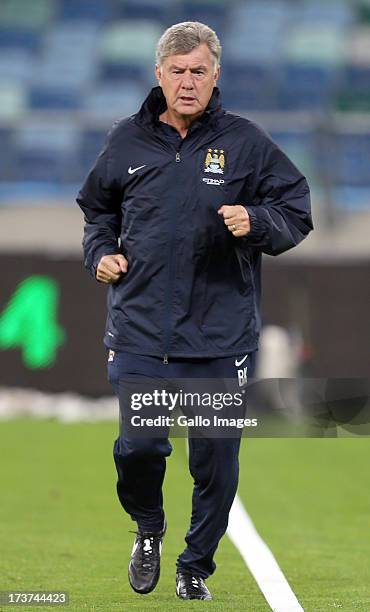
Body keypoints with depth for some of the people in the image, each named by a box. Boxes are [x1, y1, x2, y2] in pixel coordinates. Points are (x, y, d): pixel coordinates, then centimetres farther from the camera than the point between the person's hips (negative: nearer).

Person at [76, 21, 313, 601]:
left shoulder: (246, 141, 0)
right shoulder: (127, 141, 6)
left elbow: (297, 211, 3)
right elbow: (96, 206, 24)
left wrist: (255, 221, -16)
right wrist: (101, 252, 7)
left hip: (223, 335, -1)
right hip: (139, 332, 1)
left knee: (216, 460, 3)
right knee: (136, 447, -5)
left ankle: (197, 565, 22)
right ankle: (148, 528, 27)